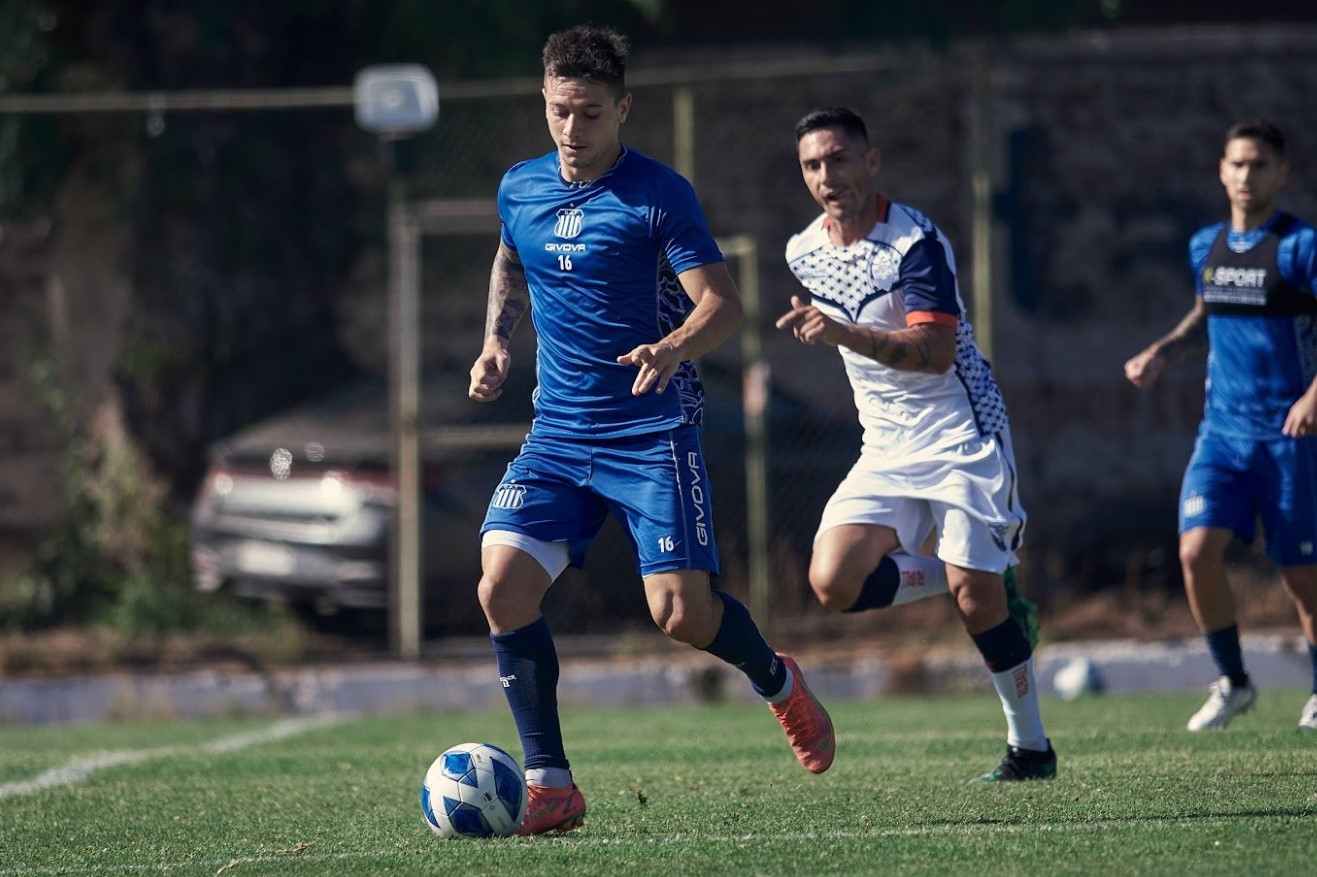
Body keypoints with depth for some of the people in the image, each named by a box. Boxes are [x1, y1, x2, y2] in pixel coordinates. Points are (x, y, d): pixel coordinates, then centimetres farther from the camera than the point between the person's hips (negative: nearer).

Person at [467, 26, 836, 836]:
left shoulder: (658, 195, -9)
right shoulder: (520, 190, 8)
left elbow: (723, 304, -14)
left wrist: (674, 348, -35)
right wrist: (497, 340, 13)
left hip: (655, 434, -5)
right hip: (558, 435, 5)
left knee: (682, 612, -13)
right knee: (503, 588, -14)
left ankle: (778, 682, 23)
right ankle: (550, 786, -4)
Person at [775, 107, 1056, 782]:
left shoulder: (915, 241, -16)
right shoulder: (804, 253, 6)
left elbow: (935, 350, -27)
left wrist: (843, 334, -36)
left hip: (962, 439, -6)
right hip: (886, 451, 6)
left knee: (976, 598, -12)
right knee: (834, 582, -14)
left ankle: (1030, 747, 7)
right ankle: (974, 587, 8)